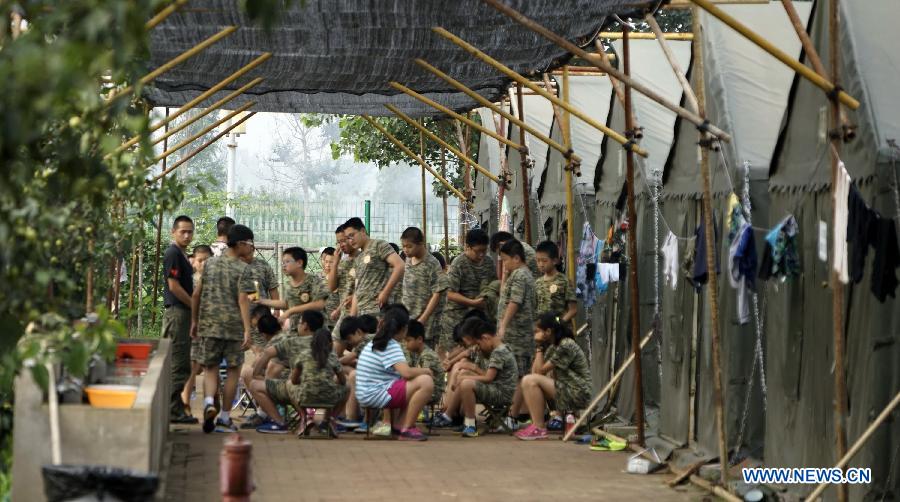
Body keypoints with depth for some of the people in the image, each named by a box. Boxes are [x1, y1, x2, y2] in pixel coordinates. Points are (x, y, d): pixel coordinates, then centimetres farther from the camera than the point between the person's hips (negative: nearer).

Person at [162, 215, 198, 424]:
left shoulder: (182, 254, 19)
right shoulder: (173, 254, -11)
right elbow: (174, 286, -17)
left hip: (184, 312, 10)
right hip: (177, 312, -10)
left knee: (181, 365, 11)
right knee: (178, 364, -9)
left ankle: (176, 409, 15)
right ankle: (174, 410, -8)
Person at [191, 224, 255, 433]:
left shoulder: (210, 263, 9)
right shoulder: (242, 269, -7)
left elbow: (197, 293, 11)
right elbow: (243, 300, -15)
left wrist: (194, 320, 21)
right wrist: (247, 331, -17)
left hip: (209, 325, 4)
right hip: (233, 327, -4)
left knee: (210, 369, 9)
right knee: (233, 370, 10)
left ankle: (209, 403, -18)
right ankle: (224, 417, 13)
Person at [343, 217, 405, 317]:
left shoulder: (379, 246, -2)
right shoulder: (357, 258, 22)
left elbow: (400, 266, -13)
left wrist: (385, 293, -14)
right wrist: (352, 316, 15)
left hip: (376, 310, -8)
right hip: (361, 312, 8)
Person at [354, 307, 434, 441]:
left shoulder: (374, 343, 16)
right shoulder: (391, 346, -13)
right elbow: (406, 373, -26)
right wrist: (425, 370, -7)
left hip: (366, 396, 10)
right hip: (375, 395, -10)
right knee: (426, 382, -19)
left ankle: (400, 425, 13)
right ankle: (407, 429, -14)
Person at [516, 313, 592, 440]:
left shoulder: (566, 346, -15)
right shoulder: (552, 347, 15)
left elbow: (541, 371, -14)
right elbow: (535, 372, 6)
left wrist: (539, 348, -7)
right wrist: (540, 348, 2)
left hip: (578, 395, -10)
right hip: (568, 391, 10)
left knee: (529, 381, -17)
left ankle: (538, 429, -16)